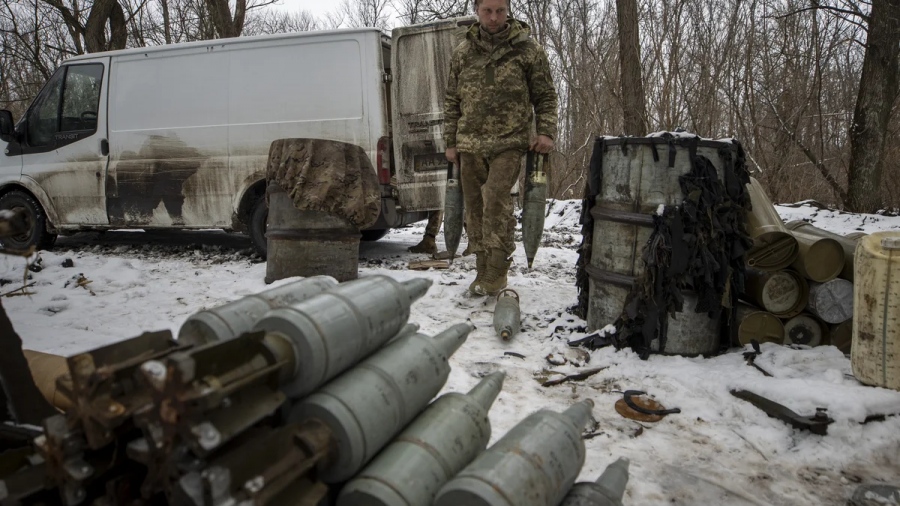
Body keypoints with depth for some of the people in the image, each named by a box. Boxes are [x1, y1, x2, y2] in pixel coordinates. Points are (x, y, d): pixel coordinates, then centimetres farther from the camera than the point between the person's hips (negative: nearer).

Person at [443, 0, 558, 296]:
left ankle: (497, 270, -10)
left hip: (510, 142, -4)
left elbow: (545, 96, 6)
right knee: (474, 206, 5)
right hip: (470, 144, 4)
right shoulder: (463, 52, 10)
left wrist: (546, 132, -7)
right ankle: (483, 270, 17)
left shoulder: (527, 49, 2)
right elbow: (452, 101, 15)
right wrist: (450, 142, 11)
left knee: (496, 199, -19)